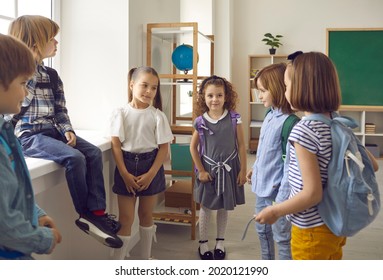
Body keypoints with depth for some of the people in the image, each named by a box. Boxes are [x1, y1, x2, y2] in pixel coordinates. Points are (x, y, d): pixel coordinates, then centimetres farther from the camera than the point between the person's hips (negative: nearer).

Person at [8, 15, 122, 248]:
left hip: (51, 130, 8)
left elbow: (60, 109, 11)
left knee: (94, 152, -10)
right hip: (28, 134, -7)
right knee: (74, 157, -27)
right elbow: (21, 102, -19)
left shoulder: (51, 75, 13)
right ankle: (86, 215, -10)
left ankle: (98, 211, -12)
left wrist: (67, 130, -2)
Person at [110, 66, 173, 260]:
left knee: (146, 213, 14)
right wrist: (125, 174, -13)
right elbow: (116, 145, -6)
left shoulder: (157, 115, -5)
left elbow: (164, 148, -4)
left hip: (150, 165, 1)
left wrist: (150, 174, -12)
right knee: (126, 218, 1)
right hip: (126, 165, -1)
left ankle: (146, 257, 33)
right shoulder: (120, 113, -5)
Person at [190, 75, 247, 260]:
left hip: (229, 168, 0)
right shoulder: (201, 121, -6)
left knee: (224, 207, 12)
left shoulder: (234, 118, -7)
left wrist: (243, 170, -4)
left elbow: (241, 145, -2)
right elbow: (193, 147, 1)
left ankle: (220, 242, 30)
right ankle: (203, 243, 26)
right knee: (206, 206, 10)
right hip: (208, 169, 0)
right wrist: (200, 170, -3)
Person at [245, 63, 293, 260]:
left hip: (277, 188, -9)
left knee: (282, 236, 7)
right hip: (262, 184, 9)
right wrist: (255, 168, 21)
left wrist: (282, 198, -23)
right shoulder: (270, 115, 3)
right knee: (262, 229, 24)